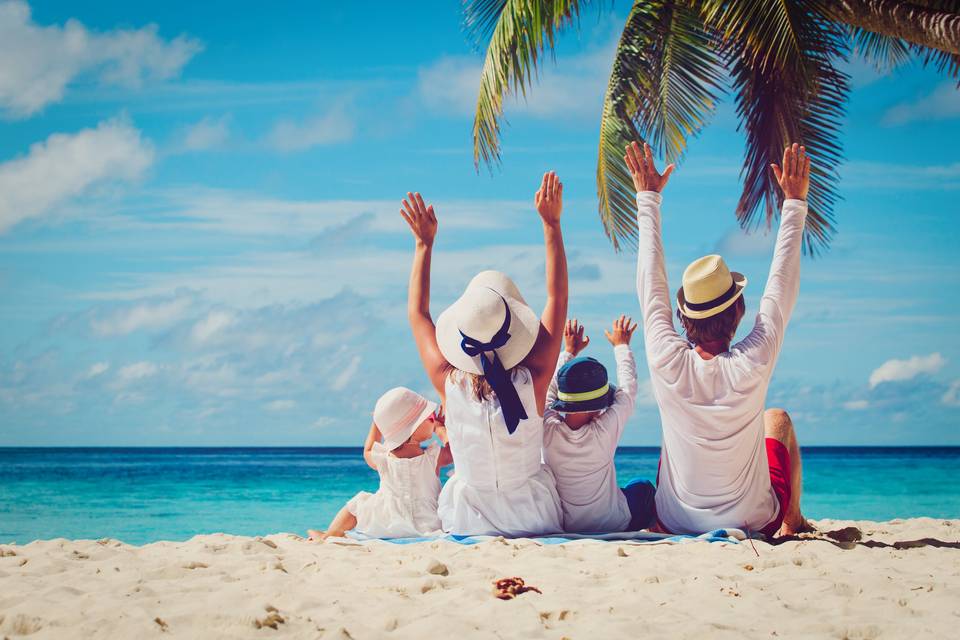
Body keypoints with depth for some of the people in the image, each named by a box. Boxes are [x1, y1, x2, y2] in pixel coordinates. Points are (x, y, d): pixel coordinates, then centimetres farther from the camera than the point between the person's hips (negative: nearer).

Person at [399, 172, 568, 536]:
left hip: (469, 524, 2)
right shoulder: (533, 379, -22)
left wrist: (424, 243, 6)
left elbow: (416, 312, 0)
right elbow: (557, 297, -9)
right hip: (533, 519, -1)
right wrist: (551, 224, -5)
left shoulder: (448, 382, -19)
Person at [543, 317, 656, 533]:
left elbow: (550, 386, 2)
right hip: (614, 526, -2)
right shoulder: (605, 430, -26)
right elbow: (628, 389, -7)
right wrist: (621, 346, 9)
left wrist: (569, 352, 17)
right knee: (643, 487, 26)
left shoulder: (549, 430, -19)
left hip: (562, 528, 2)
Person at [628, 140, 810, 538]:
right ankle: (792, 521, 41)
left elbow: (651, 279, -8)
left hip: (675, 523, 1)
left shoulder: (667, 362, -21)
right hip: (754, 523, -1)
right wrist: (794, 203, -4)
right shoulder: (752, 366, -25)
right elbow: (782, 286, -12)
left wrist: (648, 197, 2)